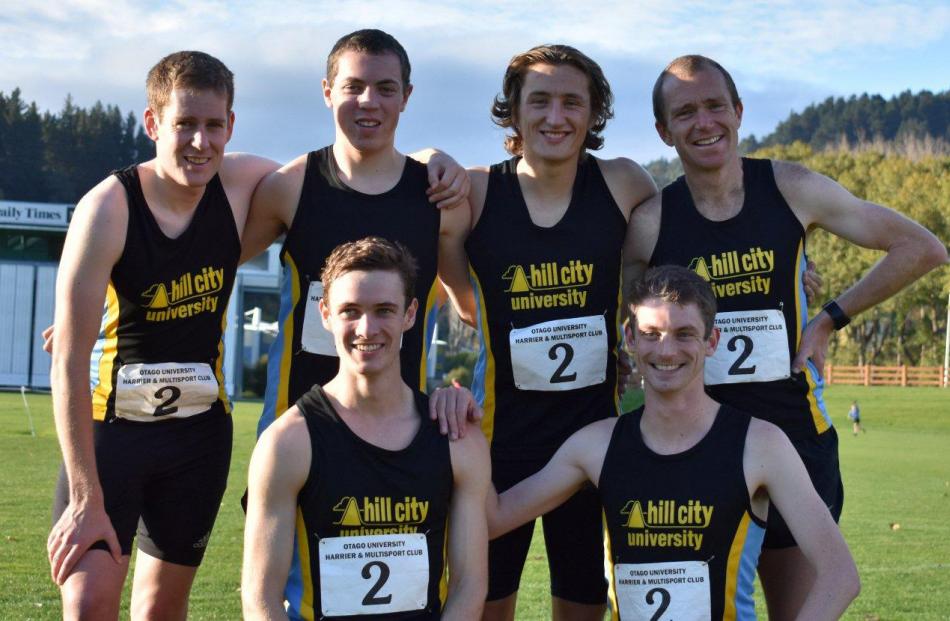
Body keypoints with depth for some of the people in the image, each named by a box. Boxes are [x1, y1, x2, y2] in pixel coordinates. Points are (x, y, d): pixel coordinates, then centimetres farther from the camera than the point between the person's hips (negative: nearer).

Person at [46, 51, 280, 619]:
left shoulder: (241, 185, -8)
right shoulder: (109, 208, -20)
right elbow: (70, 362, -20)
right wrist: (86, 498, -22)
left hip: (201, 429, 4)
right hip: (111, 424, -4)